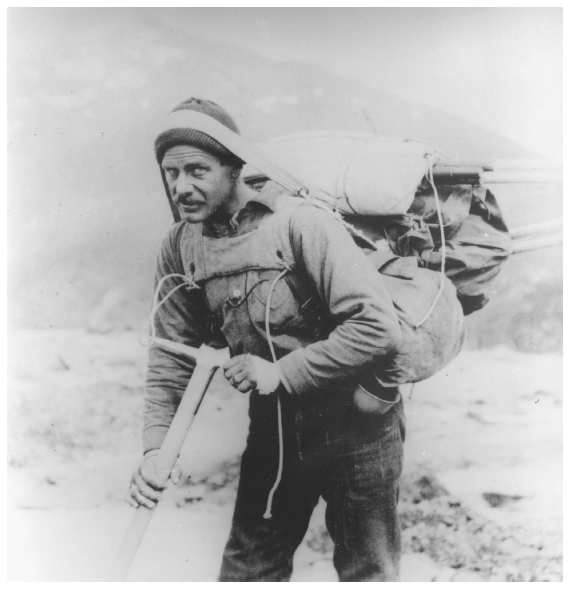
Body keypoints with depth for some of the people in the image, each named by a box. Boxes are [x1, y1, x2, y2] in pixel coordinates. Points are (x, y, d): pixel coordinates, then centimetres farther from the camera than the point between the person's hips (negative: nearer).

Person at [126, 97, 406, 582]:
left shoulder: (297, 222, -22)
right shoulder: (179, 246, -4)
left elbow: (378, 326, -27)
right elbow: (172, 353, 1)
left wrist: (282, 372, -24)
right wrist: (157, 444, -10)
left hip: (354, 426, -4)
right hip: (273, 429, 5)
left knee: (366, 573, 16)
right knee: (247, 571, 19)